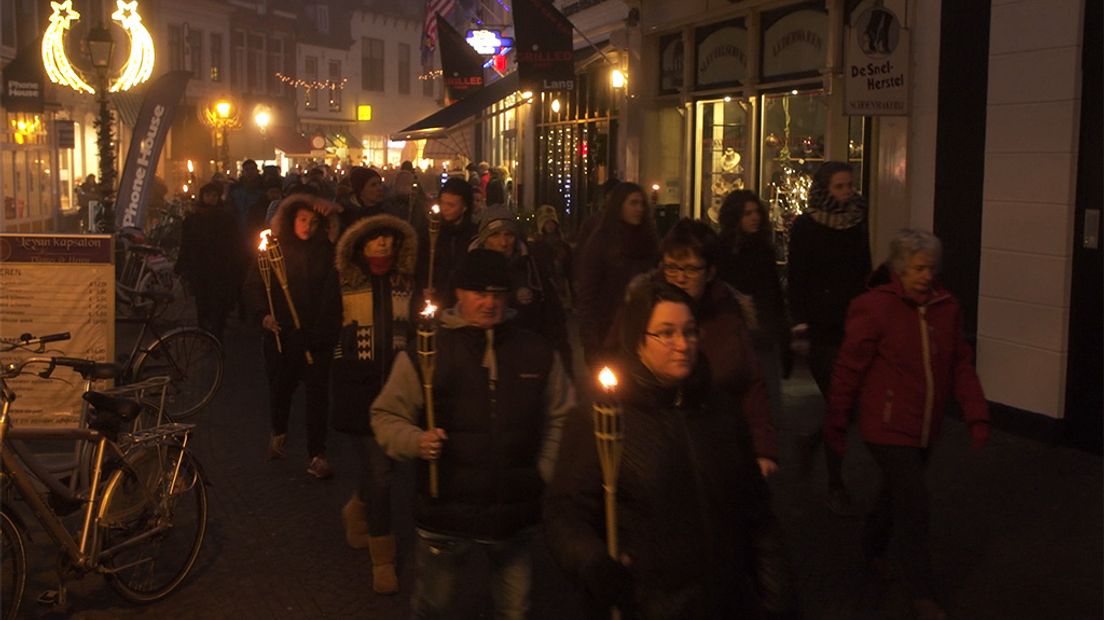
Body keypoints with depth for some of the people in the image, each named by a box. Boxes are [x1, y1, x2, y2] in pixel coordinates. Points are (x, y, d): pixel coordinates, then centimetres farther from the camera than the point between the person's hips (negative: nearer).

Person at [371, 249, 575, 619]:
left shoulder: (537, 353, 2)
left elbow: (562, 418, 11)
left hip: (516, 516, 2)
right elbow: (386, 416, -1)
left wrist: (545, 471, 0)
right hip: (445, 514, -2)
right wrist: (416, 441, -20)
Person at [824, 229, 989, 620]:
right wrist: (836, 425, -6)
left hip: (925, 428, 6)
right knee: (913, 505, -6)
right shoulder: (874, 308, -16)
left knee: (897, 493, 23)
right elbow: (848, 369, -11)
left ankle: (873, 548, 49)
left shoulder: (946, 308, 1)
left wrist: (976, 415, 0)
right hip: (888, 427, -6)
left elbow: (961, 365, 7)